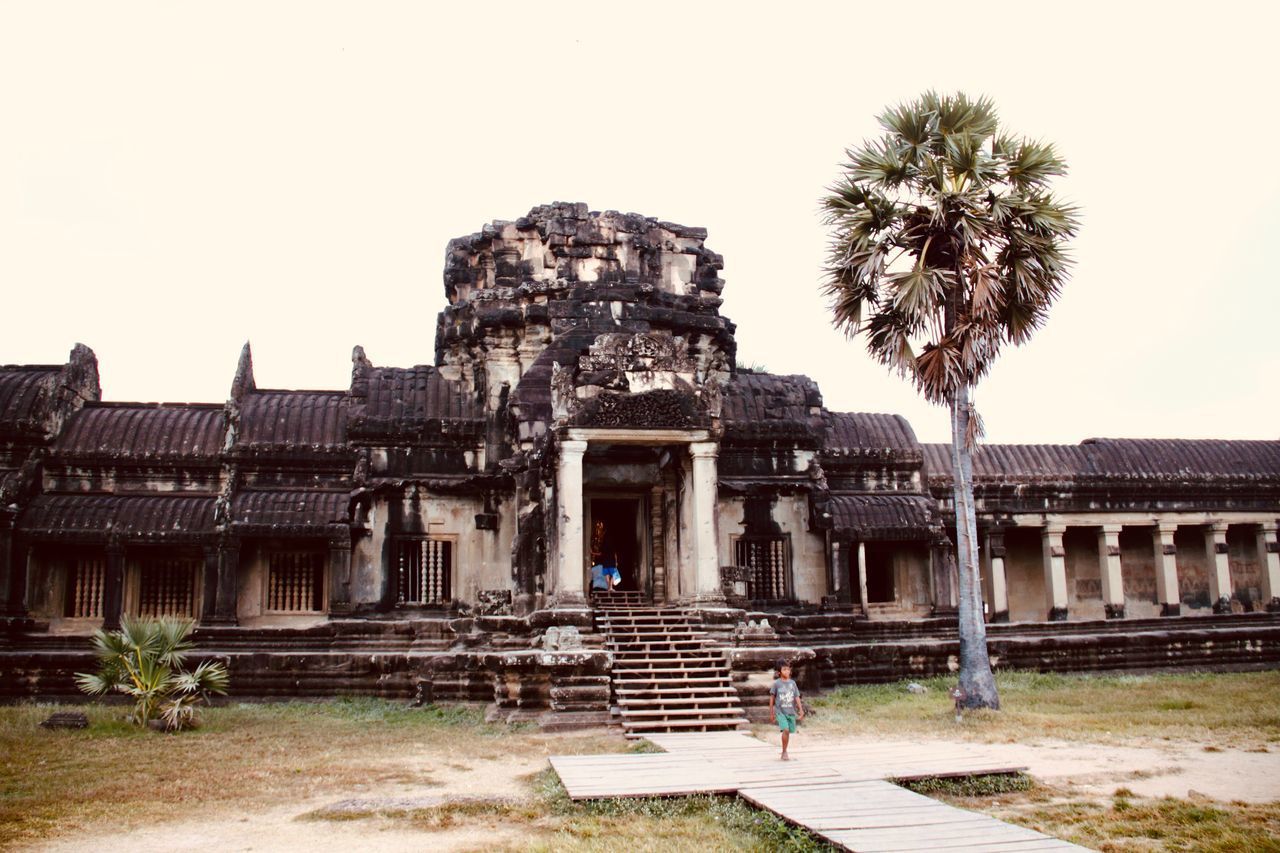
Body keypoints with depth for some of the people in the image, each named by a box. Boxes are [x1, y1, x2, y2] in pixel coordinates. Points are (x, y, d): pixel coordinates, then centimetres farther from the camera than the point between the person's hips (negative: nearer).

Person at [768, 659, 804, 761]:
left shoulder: (792, 683, 5)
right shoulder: (777, 683, -3)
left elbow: (797, 697, 5)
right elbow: (772, 697, 4)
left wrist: (801, 710, -2)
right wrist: (771, 711, 5)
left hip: (791, 711, 4)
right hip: (780, 711, -4)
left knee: (789, 731, 6)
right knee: (785, 729, -19)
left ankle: (784, 753, 22)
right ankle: (784, 752, -8)